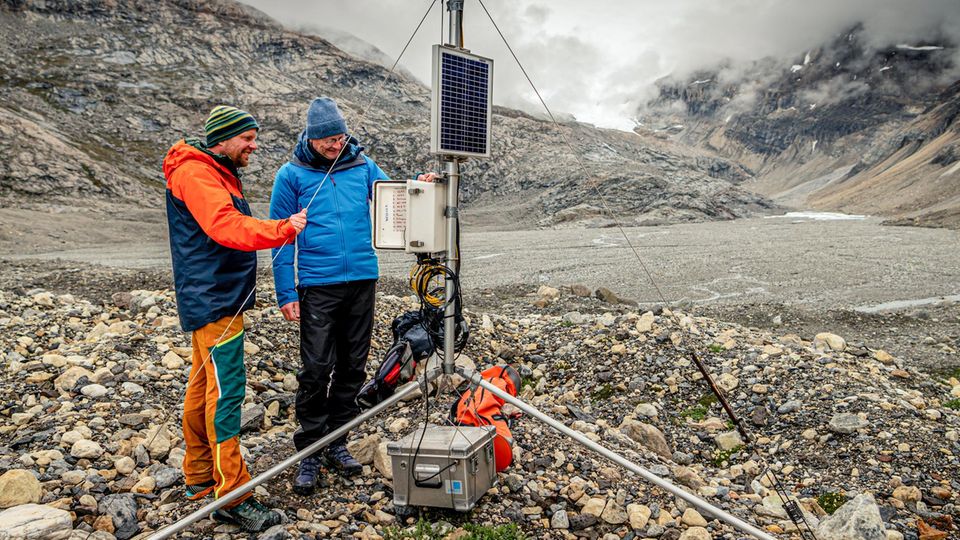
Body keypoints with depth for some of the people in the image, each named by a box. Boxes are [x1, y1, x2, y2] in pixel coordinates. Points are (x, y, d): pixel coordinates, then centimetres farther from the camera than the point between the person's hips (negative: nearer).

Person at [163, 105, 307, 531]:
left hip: (220, 299, 11)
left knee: (203, 386, 16)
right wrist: (283, 230, -33)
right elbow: (226, 227, -28)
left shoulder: (221, 174, 20)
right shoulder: (194, 173, -13)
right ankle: (232, 496, -4)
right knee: (225, 391, -10)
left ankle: (200, 477, 28)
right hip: (212, 301, -11)